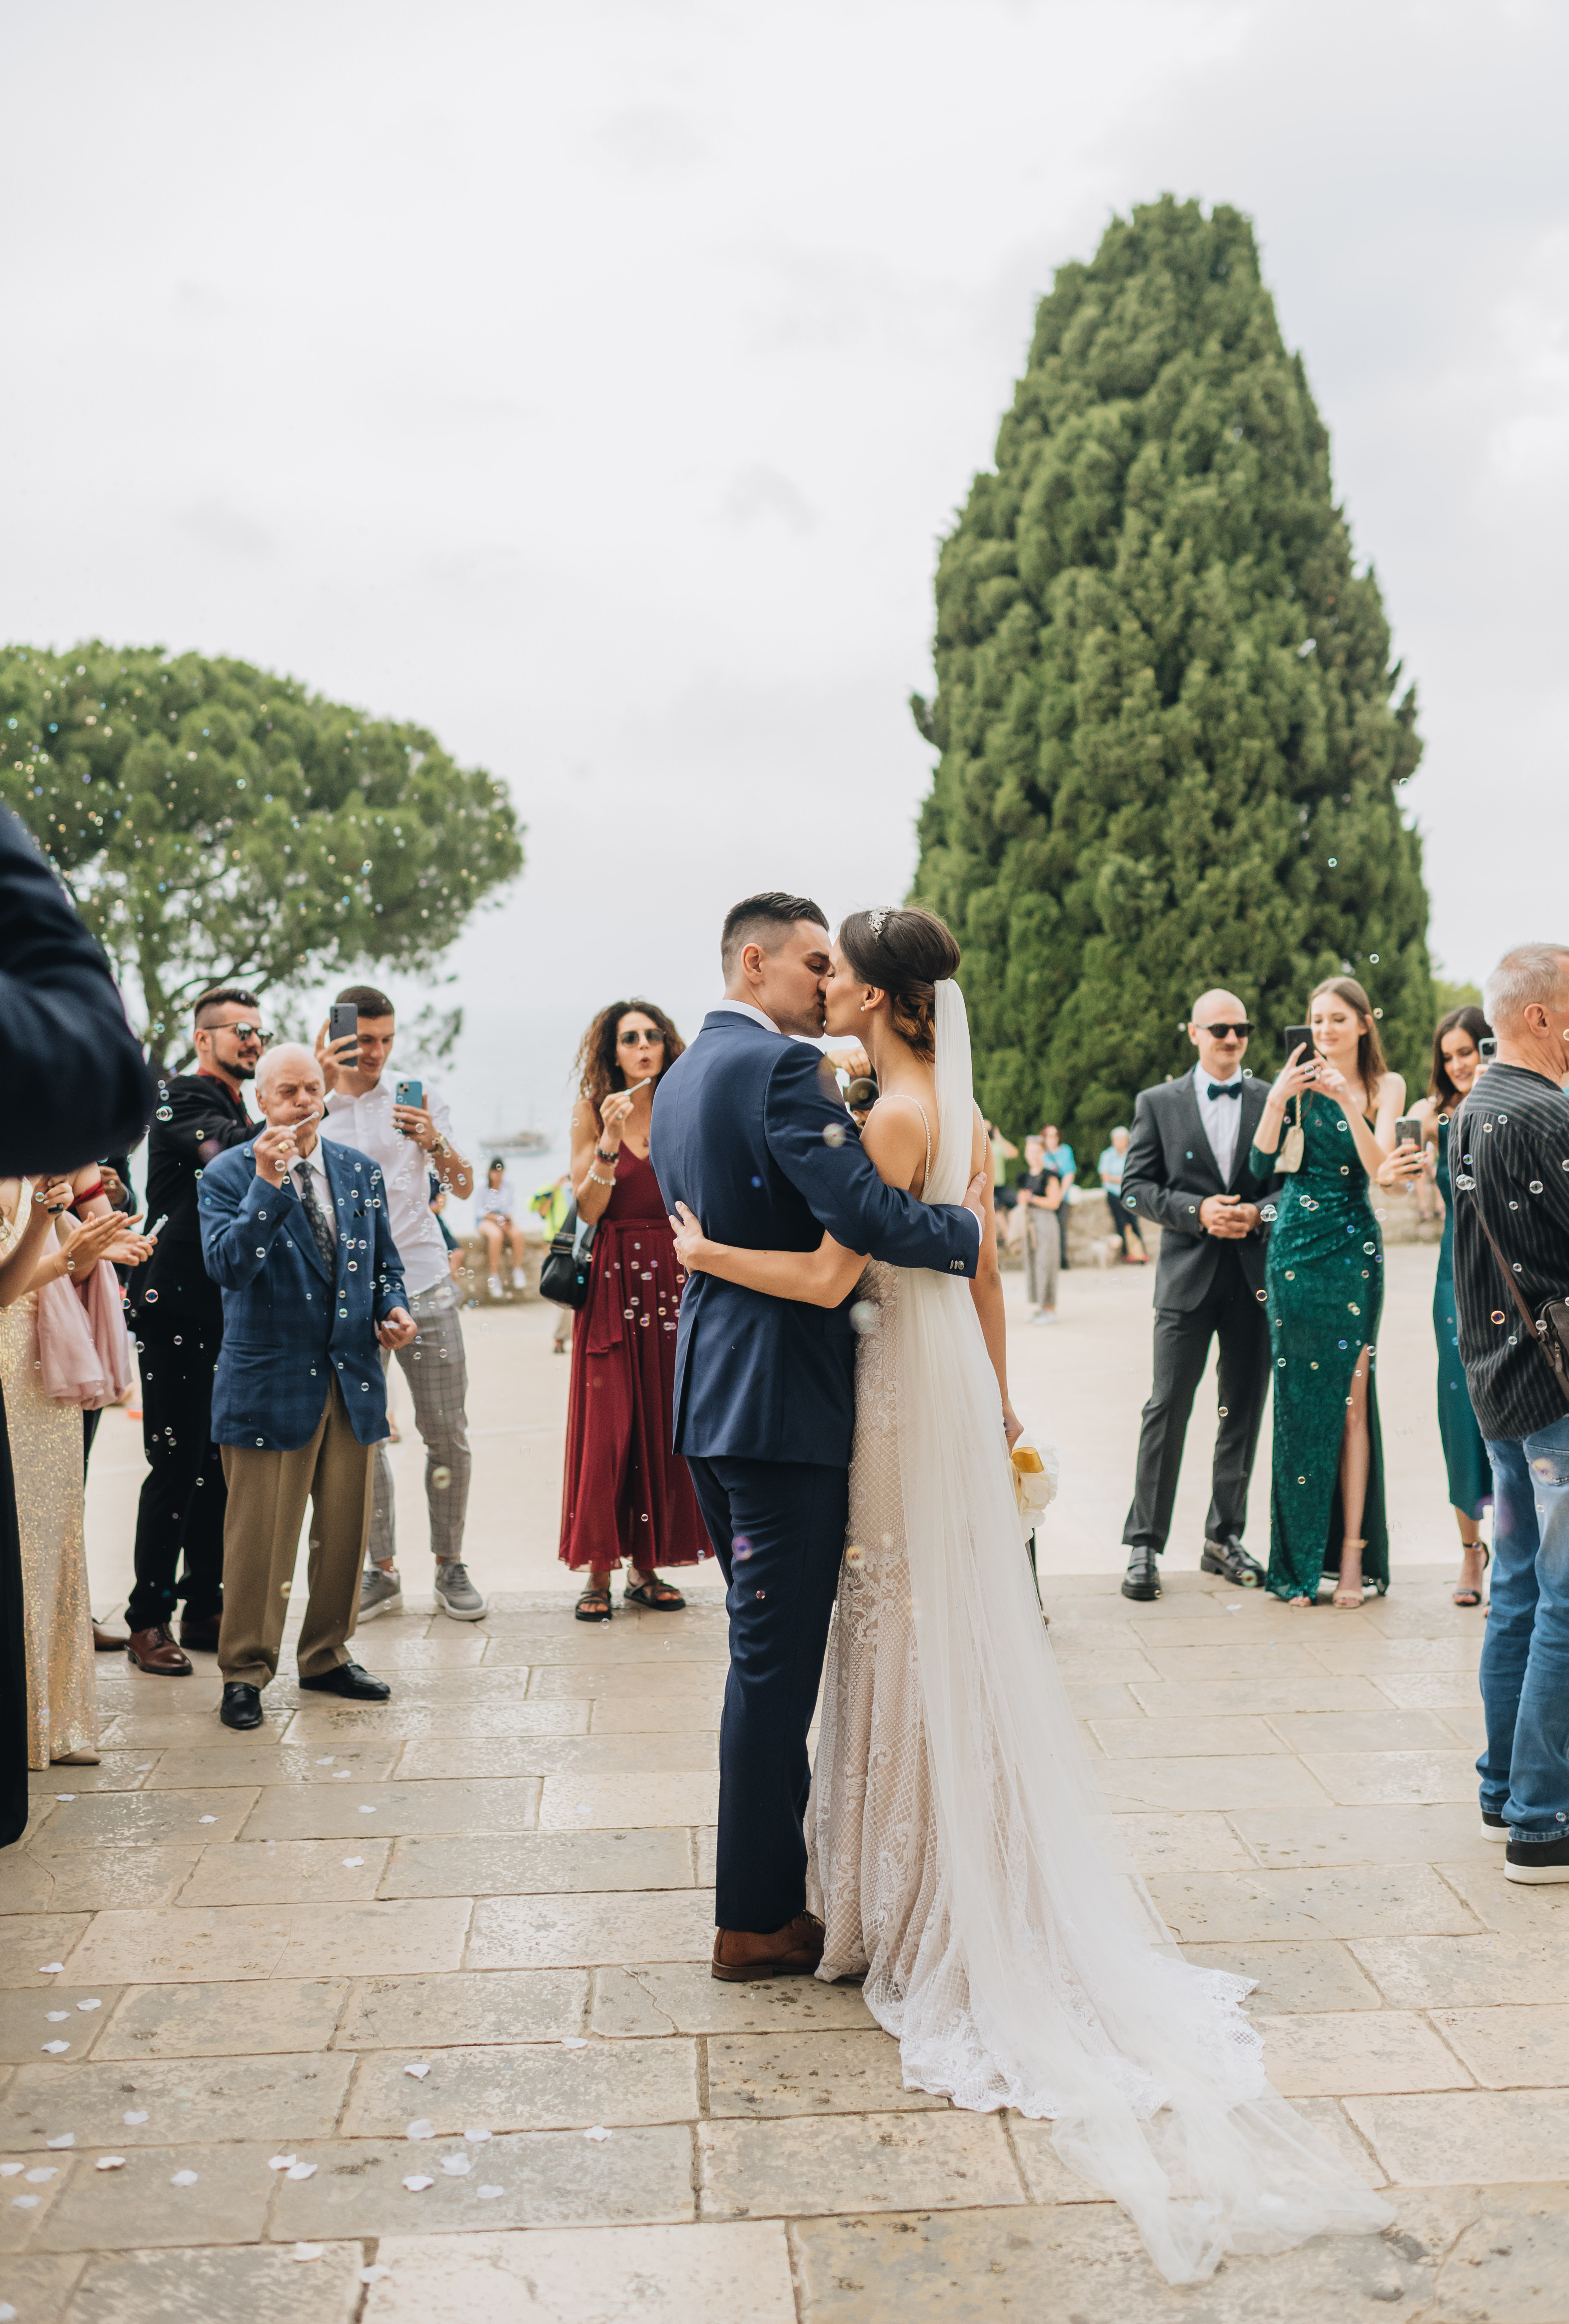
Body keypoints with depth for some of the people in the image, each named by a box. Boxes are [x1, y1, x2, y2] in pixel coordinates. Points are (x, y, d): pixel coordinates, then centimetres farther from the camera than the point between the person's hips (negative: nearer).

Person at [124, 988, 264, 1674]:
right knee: (177, 1463, -5)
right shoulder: (177, 1097, -5)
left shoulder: (248, 1113, 18)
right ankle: (149, 1621, 5)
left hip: (233, 1310, 7)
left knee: (222, 1465, 10)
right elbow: (225, 1151, -22)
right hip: (178, 1307, -7)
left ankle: (204, 1609, 19)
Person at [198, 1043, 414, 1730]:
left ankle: (327, 1656, 27)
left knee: (346, 1527, 11)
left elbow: (384, 1264, 18)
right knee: (260, 1536, -1)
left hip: (354, 1376, 5)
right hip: (269, 1381, -5)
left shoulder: (359, 1171, 10)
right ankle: (245, 1672, 13)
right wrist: (268, 1184, -27)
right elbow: (227, 1266, -19)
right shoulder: (228, 1175, -4)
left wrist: (392, 1310, -1)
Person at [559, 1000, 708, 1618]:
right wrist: (610, 1143, -15)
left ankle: (647, 1568, 13)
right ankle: (597, 1571, 3)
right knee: (607, 1424, -4)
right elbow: (586, 1211, -6)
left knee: (664, 1423, 3)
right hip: (612, 1283, -2)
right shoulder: (591, 1113, 3)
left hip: (673, 1282, 2)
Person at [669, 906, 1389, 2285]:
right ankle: (947, 1897, 27)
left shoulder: (896, 1114, -18)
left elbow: (827, 1276, -23)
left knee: (920, 1632, 2)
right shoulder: (961, 1111, 9)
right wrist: (998, 1399, 21)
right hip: (953, 1377, 9)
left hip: (912, 1392, -9)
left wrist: (706, 1251, -10)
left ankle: (918, 1905, 16)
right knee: (952, 1632, 15)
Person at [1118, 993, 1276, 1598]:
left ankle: (1224, 1537, 20)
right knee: (1167, 1408, -3)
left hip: (1255, 1276, 2)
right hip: (1188, 1276, -2)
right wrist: (1198, 1211, -12)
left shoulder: (1275, 1102, 8)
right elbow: (1136, 1189, 2)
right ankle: (1144, 1545, 4)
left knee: (1245, 1411, 8)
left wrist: (1258, 1214, -11)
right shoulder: (1157, 1103, 6)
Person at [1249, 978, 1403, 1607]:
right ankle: (1300, 1561, 9)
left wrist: (1348, 1100, -23)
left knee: (1351, 1398, -3)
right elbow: (1263, 1164, -6)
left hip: (1354, 1249, -1)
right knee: (1299, 1398, 2)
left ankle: (1351, 1553, 3)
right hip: (1295, 1247, 1)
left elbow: (1379, 1166, -11)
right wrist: (1278, 1099, -20)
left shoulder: (1385, 1086, 4)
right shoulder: (1298, 1080, 4)